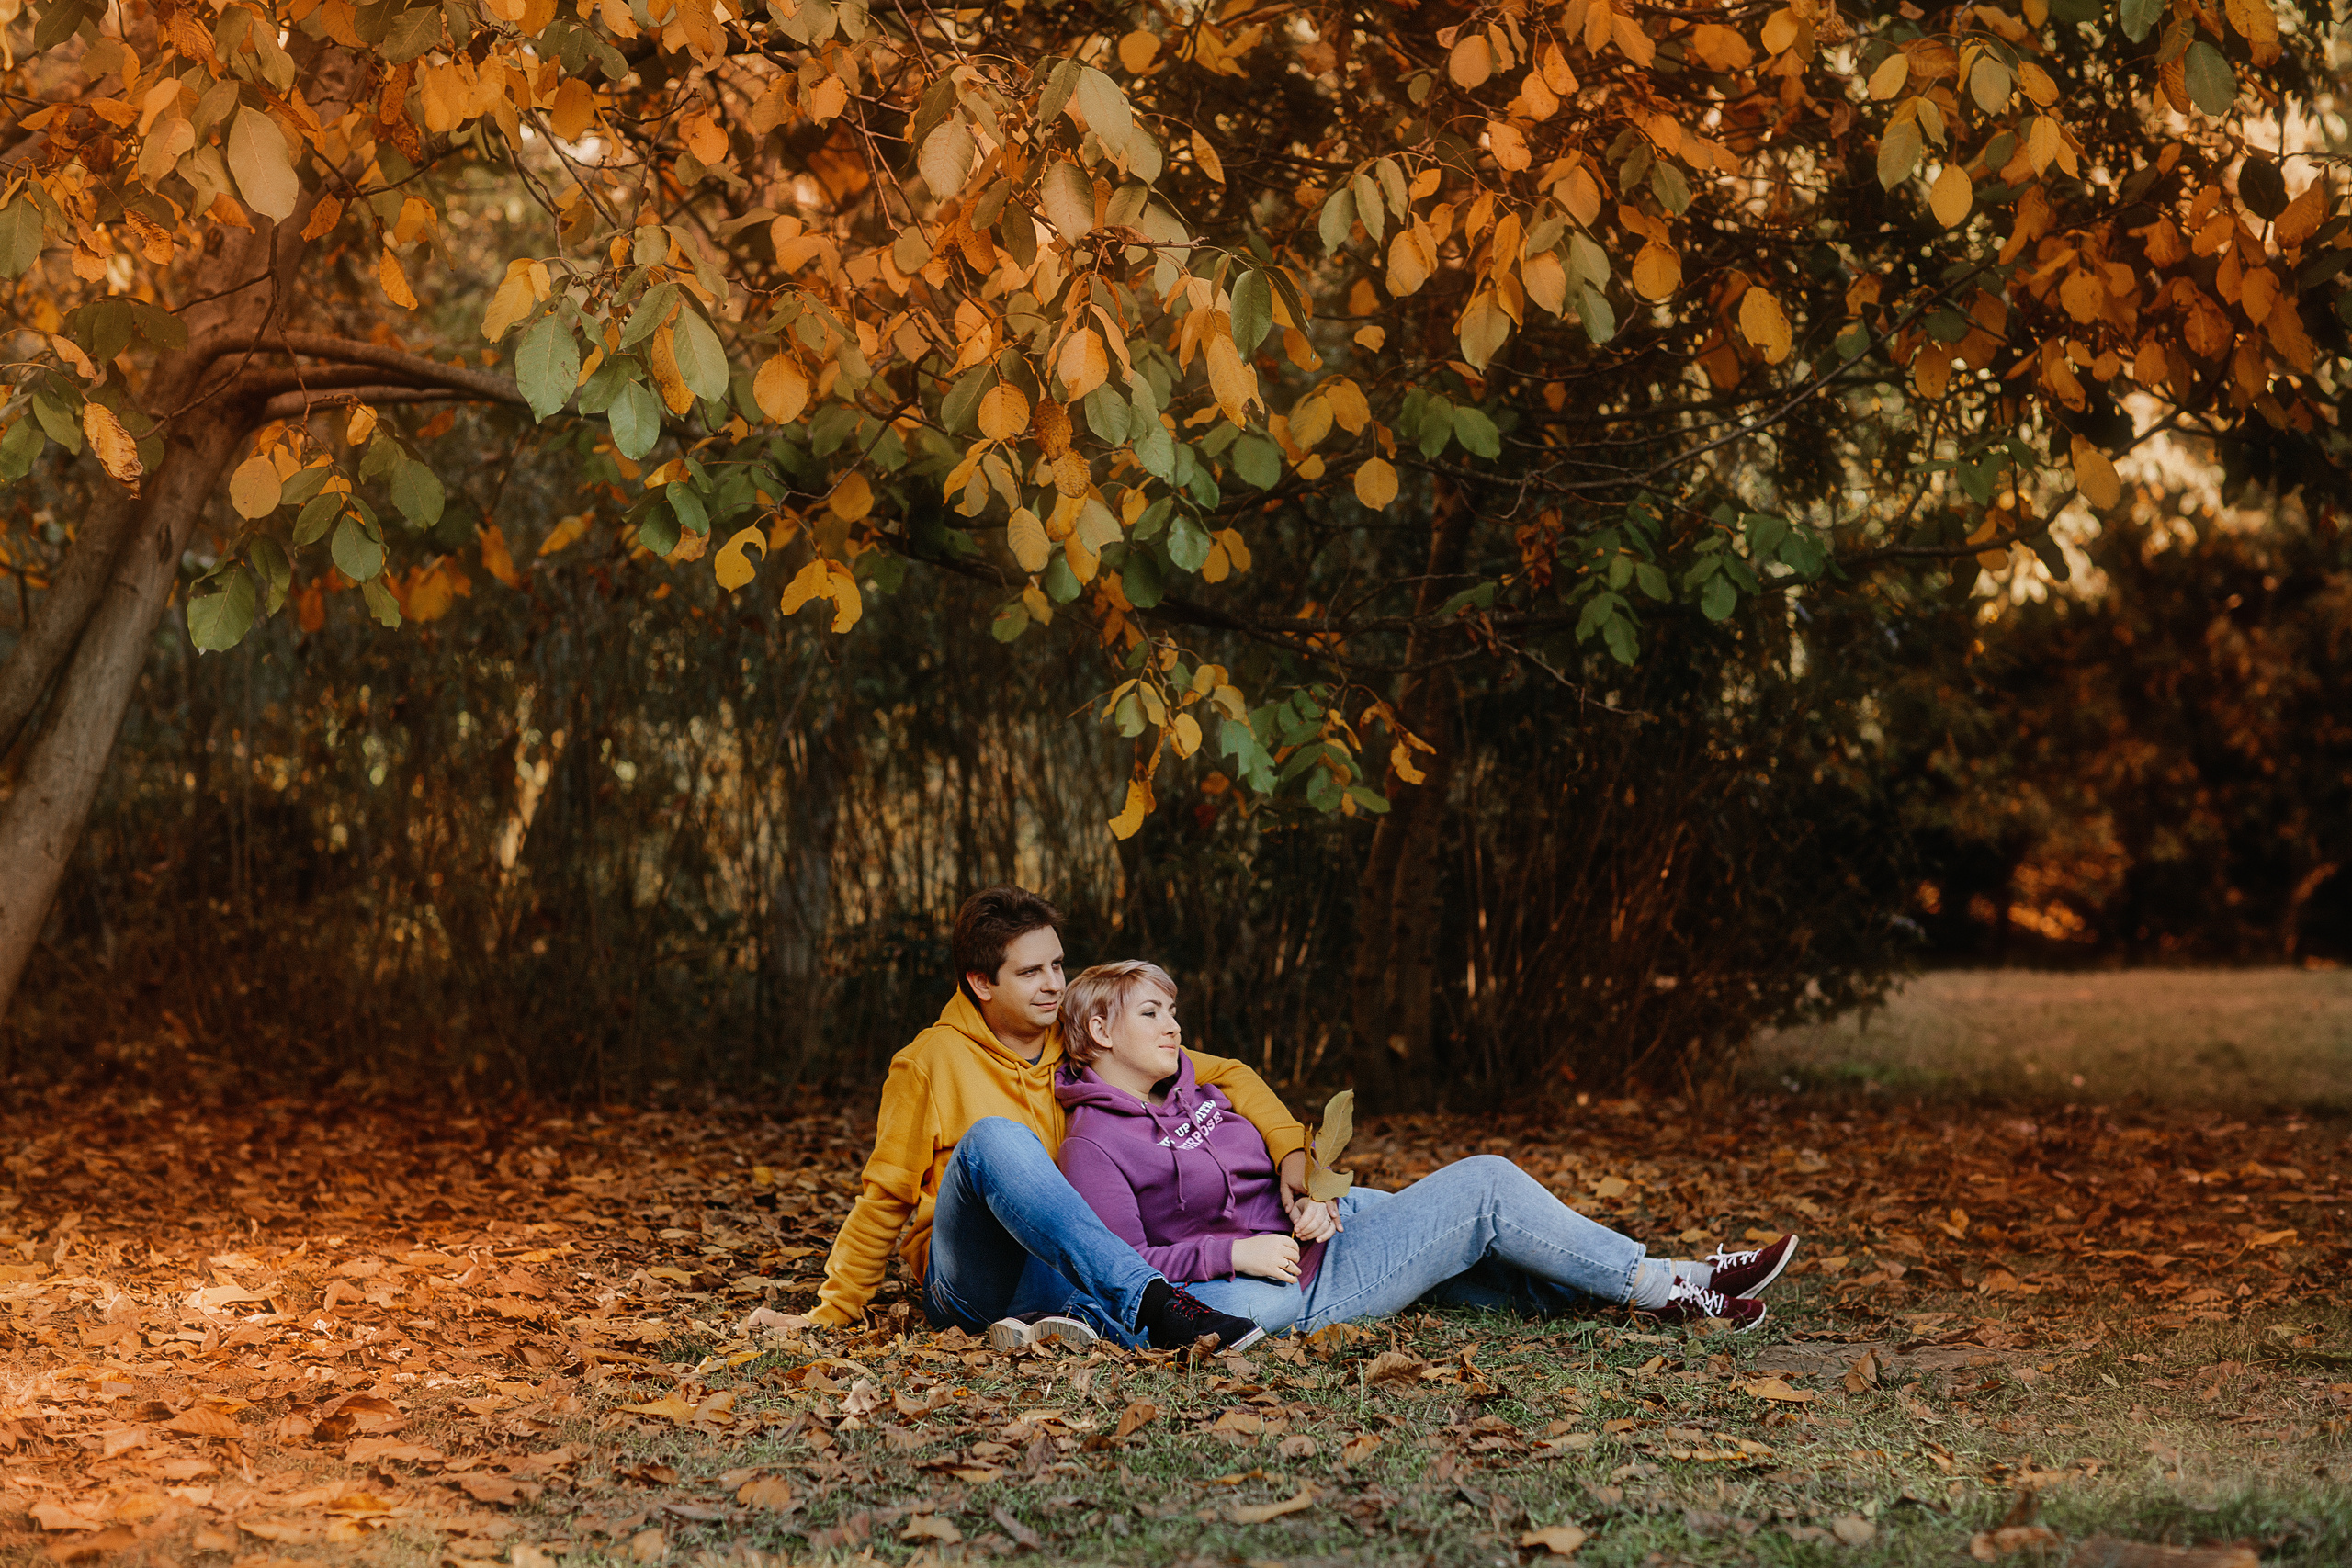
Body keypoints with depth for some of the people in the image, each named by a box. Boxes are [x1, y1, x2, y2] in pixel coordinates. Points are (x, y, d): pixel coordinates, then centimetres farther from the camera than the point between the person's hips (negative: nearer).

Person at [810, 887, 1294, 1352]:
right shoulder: (932, 1061, -1)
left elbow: (1226, 1075, 11)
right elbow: (885, 1196, 5)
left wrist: (1292, 1154, -5)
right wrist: (832, 1313, 5)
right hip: (967, 1279, -3)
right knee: (993, 1137, -36)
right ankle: (1151, 1298, -46)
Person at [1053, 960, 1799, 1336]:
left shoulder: (1193, 1092, 15)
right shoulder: (1096, 1144, -13)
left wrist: (1309, 1197, 0)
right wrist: (1236, 1251, -25)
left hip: (1319, 1235, 10)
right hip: (1291, 1291, -10)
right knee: (1486, 1186, -13)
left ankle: (1688, 1293, -2)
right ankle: (1662, 1286, -4)